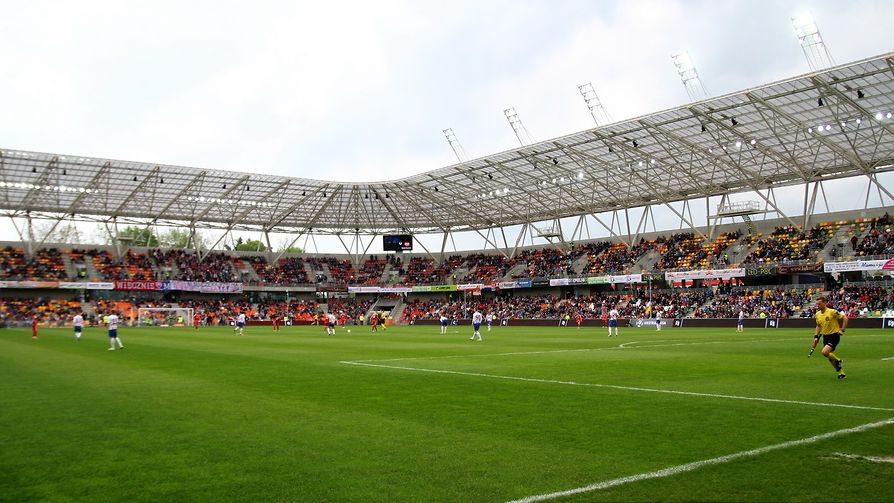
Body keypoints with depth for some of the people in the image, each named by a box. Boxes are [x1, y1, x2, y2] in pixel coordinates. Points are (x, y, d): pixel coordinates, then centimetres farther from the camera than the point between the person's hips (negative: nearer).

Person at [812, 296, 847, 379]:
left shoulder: (832, 312, -17)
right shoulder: (818, 314, 4)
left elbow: (845, 318, -12)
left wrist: (842, 330, -16)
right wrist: (816, 336, 10)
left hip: (834, 336, -7)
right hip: (825, 336, 7)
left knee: (825, 352, -23)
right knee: (830, 357, 8)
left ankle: (838, 361, 5)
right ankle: (841, 372, 25)